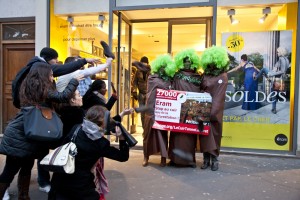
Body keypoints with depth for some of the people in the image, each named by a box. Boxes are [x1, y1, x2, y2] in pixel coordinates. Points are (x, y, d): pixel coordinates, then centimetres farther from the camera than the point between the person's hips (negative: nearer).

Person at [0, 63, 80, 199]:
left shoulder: (30, 86, 14)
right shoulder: (42, 88, -13)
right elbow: (63, 97, -22)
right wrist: (74, 81, -10)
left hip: (25, 134, 9)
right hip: (19, 136, -9)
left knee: (27, 166, 17)